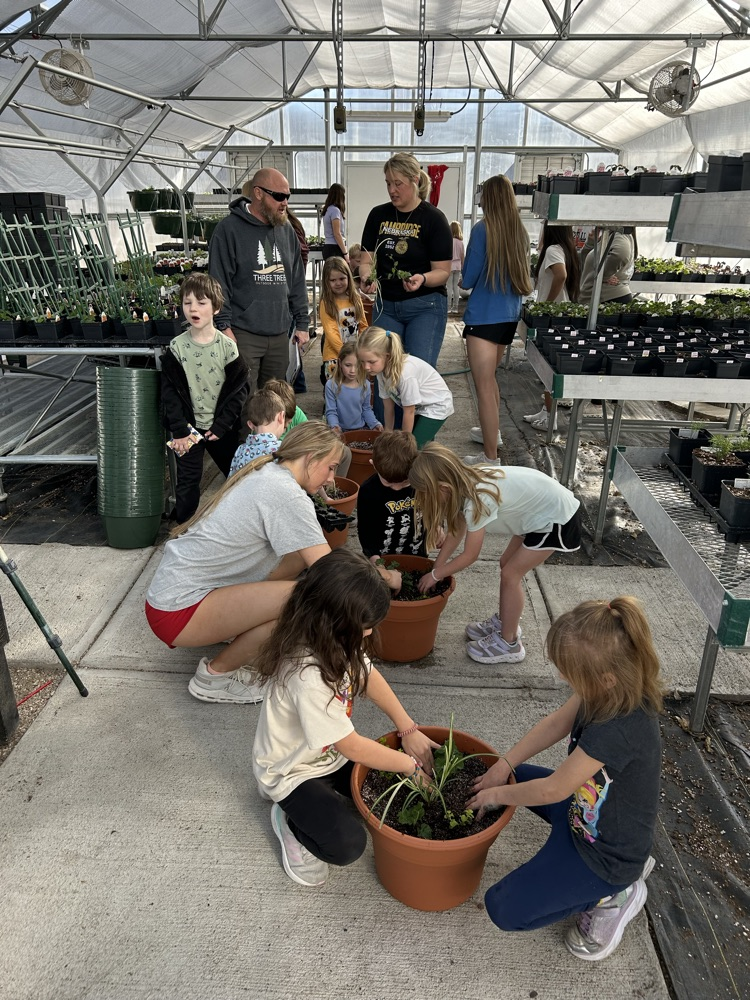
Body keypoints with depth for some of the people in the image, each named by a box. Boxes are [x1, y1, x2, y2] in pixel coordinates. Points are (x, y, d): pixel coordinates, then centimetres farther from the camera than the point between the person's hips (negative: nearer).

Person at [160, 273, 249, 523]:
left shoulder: (227, 347, -5)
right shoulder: (176, 348, -4)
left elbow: (238, 389, -5)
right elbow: (170, 392, -4)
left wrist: (221, 426, -12)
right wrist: (180, 431, -12)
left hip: (222, 427, 0)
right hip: (188, 426, 0)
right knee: (187, 481, 5)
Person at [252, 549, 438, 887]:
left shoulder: (332, 641, -15)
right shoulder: (308, 678, -39)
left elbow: (368, 676, 2)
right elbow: (351, 746, -27)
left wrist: (408, 729, -5)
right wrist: (410, 765, -15)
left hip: (330, 755, 8)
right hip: (291, 772, -8)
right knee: (347, 843, -22)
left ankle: (321, 798, 17)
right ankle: (290, 818, 7)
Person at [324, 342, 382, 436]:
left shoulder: (365, 385, 0)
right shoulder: (331, 385, -11)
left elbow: (366, 409, 11)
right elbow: (331, 412, -8)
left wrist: (375, 424, -4)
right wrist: (334, 425, -26)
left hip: (360, 429, 3)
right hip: (340, 431, -2)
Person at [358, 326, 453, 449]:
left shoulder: (405, 373, -38)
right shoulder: (382, 369, -16)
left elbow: (409, 412, -26)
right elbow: (388, 406, -6)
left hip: (436, 406, -7)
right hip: (418, 406, 7)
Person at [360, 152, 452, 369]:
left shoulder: (433, 218, -6)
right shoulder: (378, 215, 6)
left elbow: (442, 272, -8)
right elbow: (366, 260, 7)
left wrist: (422, 278, -29)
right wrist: (366, 277, -16)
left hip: (425, 307, -4)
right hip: (385, 305, 4)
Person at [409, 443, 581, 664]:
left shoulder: (478, 500, -31)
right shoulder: (466, 482, -7)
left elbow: (470, 556, -18)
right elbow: (456, 531, 5)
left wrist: (435, 575, -6)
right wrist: (436, 568, 2)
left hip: (556, 520, -9)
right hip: (544, 507, 9)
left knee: (510, 575, -2)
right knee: (507, 565, 16)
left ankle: (509, 644, 12)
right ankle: (504, 621, 35)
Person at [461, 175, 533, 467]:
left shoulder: (483, 229, -12)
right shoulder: (520, 231, 7)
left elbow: (468, 278, -8)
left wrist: (465, 280, 13)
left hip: (484, 315, -8)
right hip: (510, 314, 8)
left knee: (484, 386, -5)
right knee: (489, 377, 25)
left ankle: (490, 458, -3)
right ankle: (492, 432, 42)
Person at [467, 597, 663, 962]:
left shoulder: (619, 730, -39)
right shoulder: (613, 689, -16)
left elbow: (553, 789, -26)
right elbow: (556, 723, -1)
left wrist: (497, 795, -9)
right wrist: (504, 766, -4)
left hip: (604, 857, -8)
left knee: (503, 909, -8)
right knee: (516, 777, 24)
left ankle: (612, 895, 8)